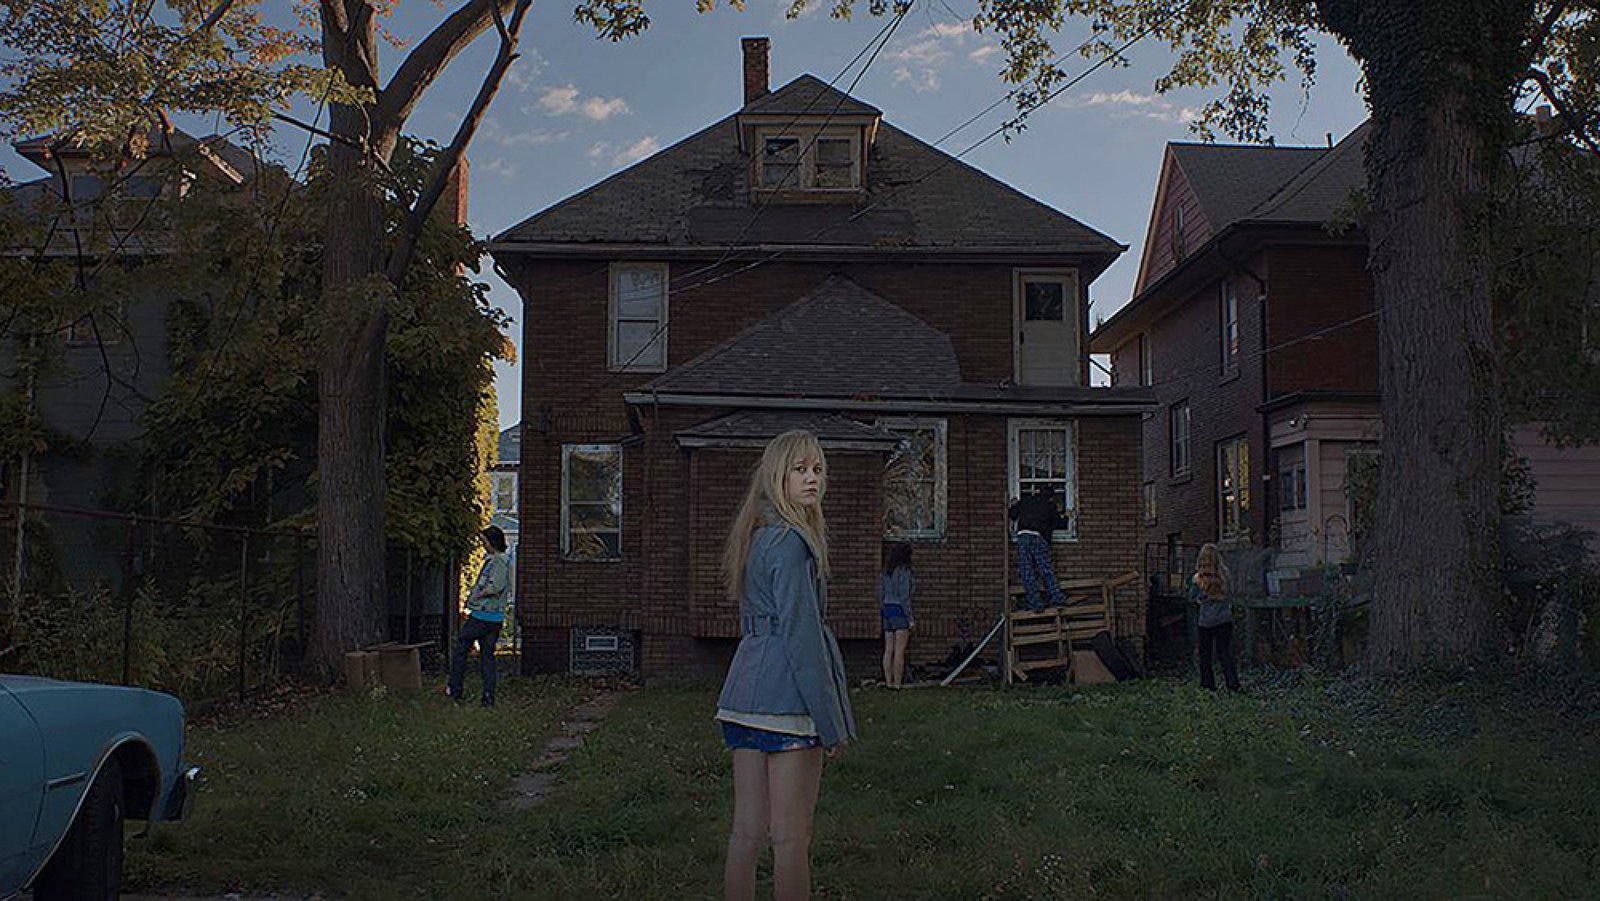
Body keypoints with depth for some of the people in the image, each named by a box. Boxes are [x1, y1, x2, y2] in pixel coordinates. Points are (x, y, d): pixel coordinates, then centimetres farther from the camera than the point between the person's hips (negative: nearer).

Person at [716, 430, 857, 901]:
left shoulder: (754, 535, 16)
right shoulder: (790, 541, -13)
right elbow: (801, 634, -16)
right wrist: (832, 722, -13)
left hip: (745, 688, 9)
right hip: (788, 692, -9)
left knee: (746, 830, 11)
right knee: (791, 837, -2)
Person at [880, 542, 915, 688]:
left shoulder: (886, 572, 11)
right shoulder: (904, 571, -11)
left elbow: (881, 595, 14)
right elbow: (905, 596, -15)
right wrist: (911, 619, -13)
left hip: (887, 610, 7)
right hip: (900, 611, -7)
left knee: (888, 650, 7)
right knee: (900, 650, -7)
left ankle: (888, 682, 8)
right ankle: (897, 684, -8)